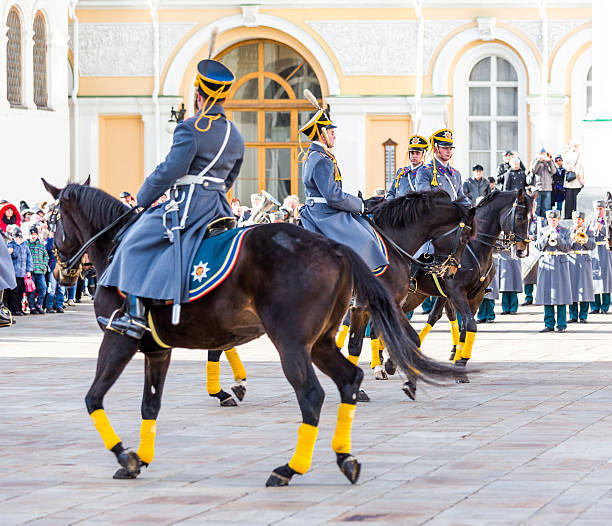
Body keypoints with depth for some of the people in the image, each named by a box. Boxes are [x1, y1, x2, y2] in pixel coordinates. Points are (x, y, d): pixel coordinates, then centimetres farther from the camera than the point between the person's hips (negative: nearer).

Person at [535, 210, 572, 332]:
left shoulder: (565, 231, 8)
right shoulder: (543, 231, 12)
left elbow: (567, 248, -3)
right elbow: (539, 246, 1)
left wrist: (557, 237, -14)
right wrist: (546, 236, -12)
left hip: (560, 263, -2)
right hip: (546, 263, 2)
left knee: (560, 294, -4)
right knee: (547, 294, -1)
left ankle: (562, 325, -1)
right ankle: (549, 324, 3)